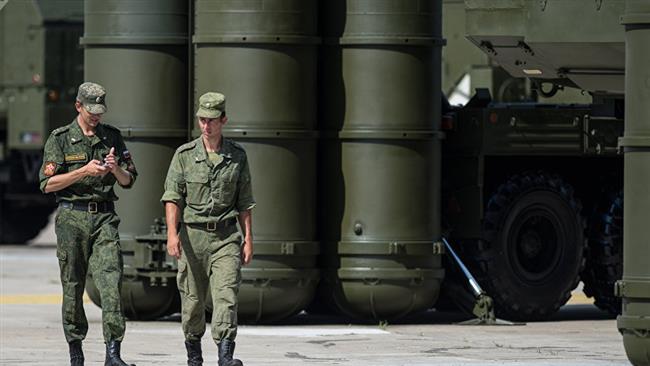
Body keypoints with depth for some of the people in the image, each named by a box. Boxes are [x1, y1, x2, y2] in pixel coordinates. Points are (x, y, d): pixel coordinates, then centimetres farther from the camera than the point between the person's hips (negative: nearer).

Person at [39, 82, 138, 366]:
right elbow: (47, 184, -6)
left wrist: (116, 169, -11)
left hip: (105, 217, 1)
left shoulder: (112, 137, 10)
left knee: (111, 279, -13)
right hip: (72, 217, -1)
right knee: (72, 285, 4)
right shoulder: (60, 139, 0)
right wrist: (84, 171, -16)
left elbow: (129, 181, 12)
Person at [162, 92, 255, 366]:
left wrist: (248, 239, 6)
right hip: (192, 235, 0)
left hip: (226, 236, 0)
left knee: (226, 294, -14)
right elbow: (172, 197, -6)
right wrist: (172, 233, -18)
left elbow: (244, 202, 10)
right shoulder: (185, 155, 1)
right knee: (192, 298, 6)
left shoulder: (237, 156, 6)